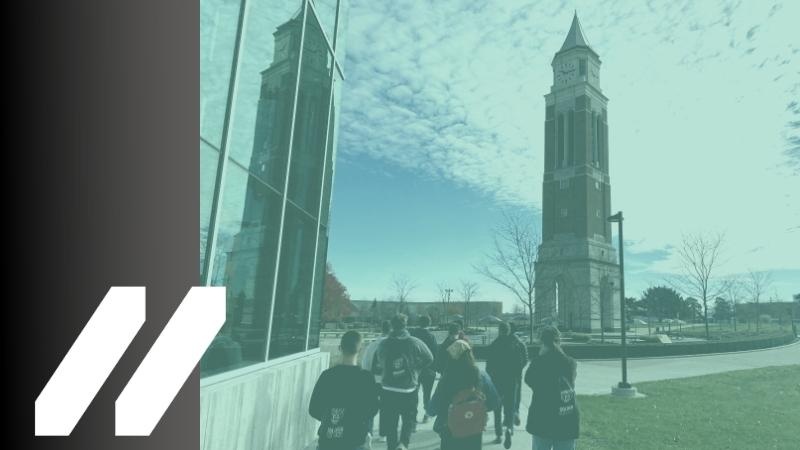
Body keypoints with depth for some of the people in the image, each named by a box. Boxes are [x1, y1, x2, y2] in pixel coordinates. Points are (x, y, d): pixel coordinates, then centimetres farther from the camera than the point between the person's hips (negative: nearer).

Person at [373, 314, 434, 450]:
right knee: (409, 419, 16)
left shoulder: (383, 344, -4)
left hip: (388, 391, 2)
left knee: (390, 423, 15)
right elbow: (429, 359, 2)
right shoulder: (414, 343, -9)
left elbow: (375, 368, 3)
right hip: (409, 390, -1)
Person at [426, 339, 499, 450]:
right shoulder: (482, 376, -14)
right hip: (475, 433, 2)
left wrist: (427, 407, 8)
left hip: (451, 434, -2)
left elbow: (432, 410, -14)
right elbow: (493, 403, -5)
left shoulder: (446, 379, -21)